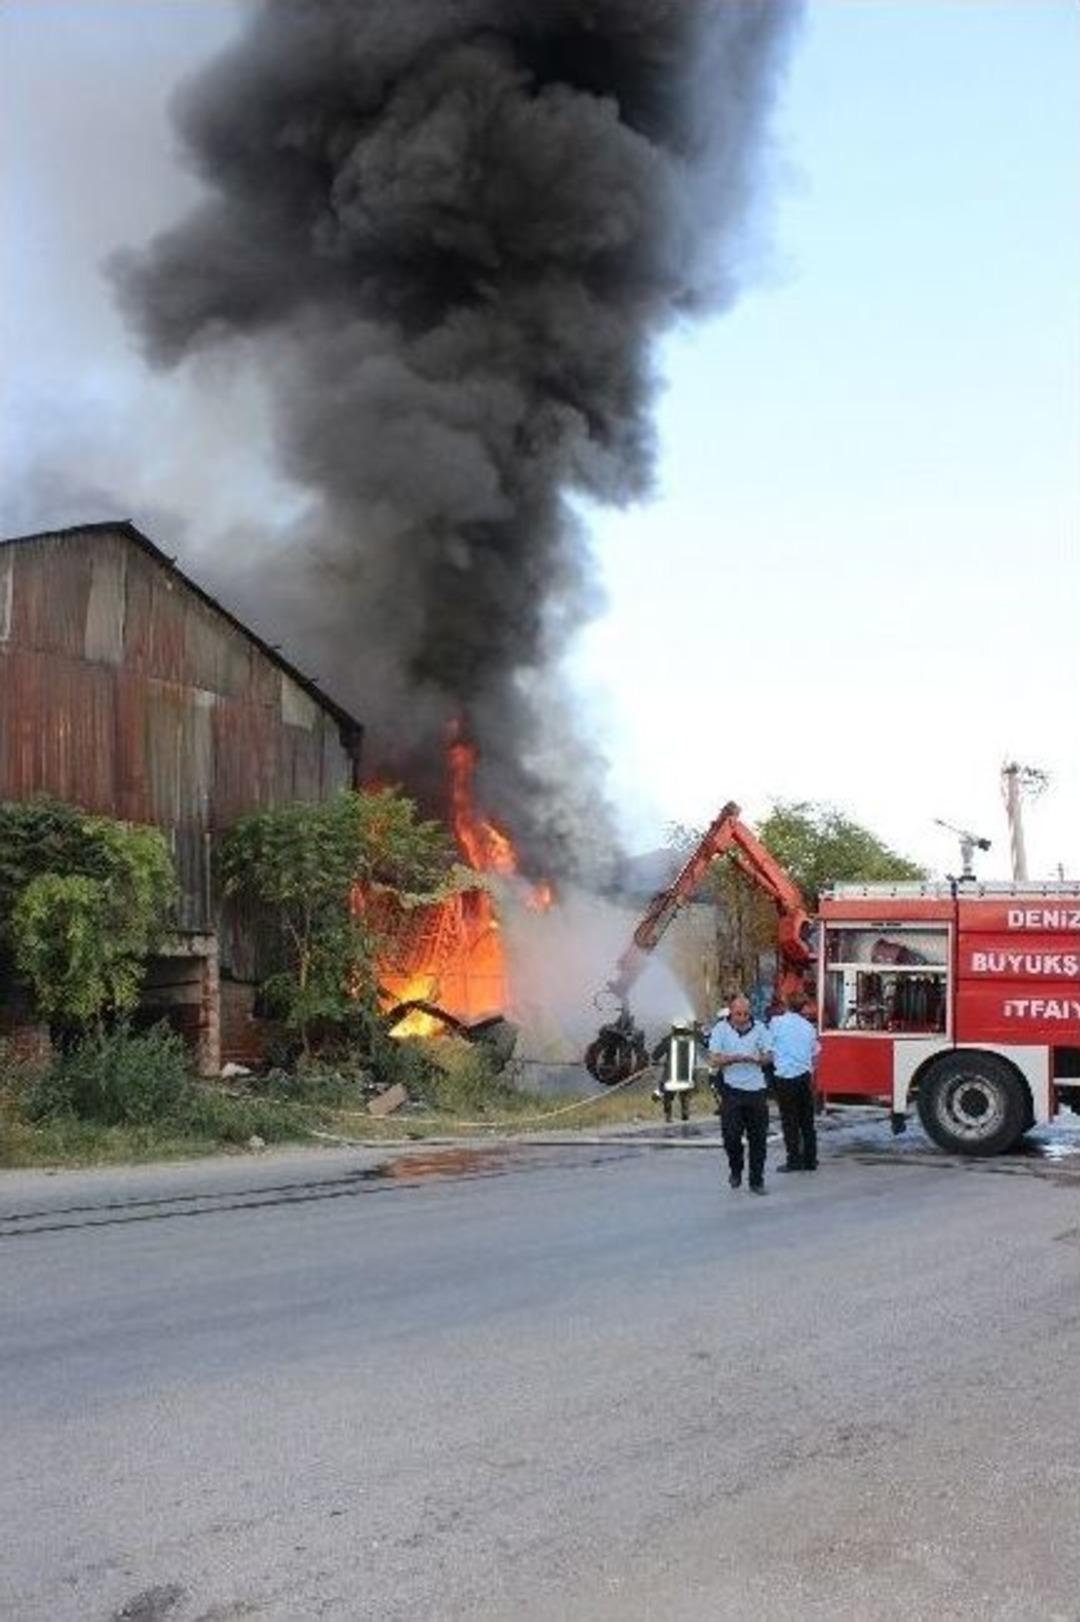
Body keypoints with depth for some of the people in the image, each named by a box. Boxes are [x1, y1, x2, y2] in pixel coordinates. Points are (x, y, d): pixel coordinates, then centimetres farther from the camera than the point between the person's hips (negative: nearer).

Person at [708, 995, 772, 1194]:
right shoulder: (721, 1030, 0)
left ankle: (757, 1181, 14)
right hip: (732, 1089, -2)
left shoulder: (759, 1028, 6)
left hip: (756, 1089, 2)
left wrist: (756, 1059, -14)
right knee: (731, 1134, -5)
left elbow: (767, 1057, 8)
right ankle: (735, 1170, 20)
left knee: (758, 1137, 4)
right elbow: (714, 1060, -4)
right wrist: (733, 1059, -21)